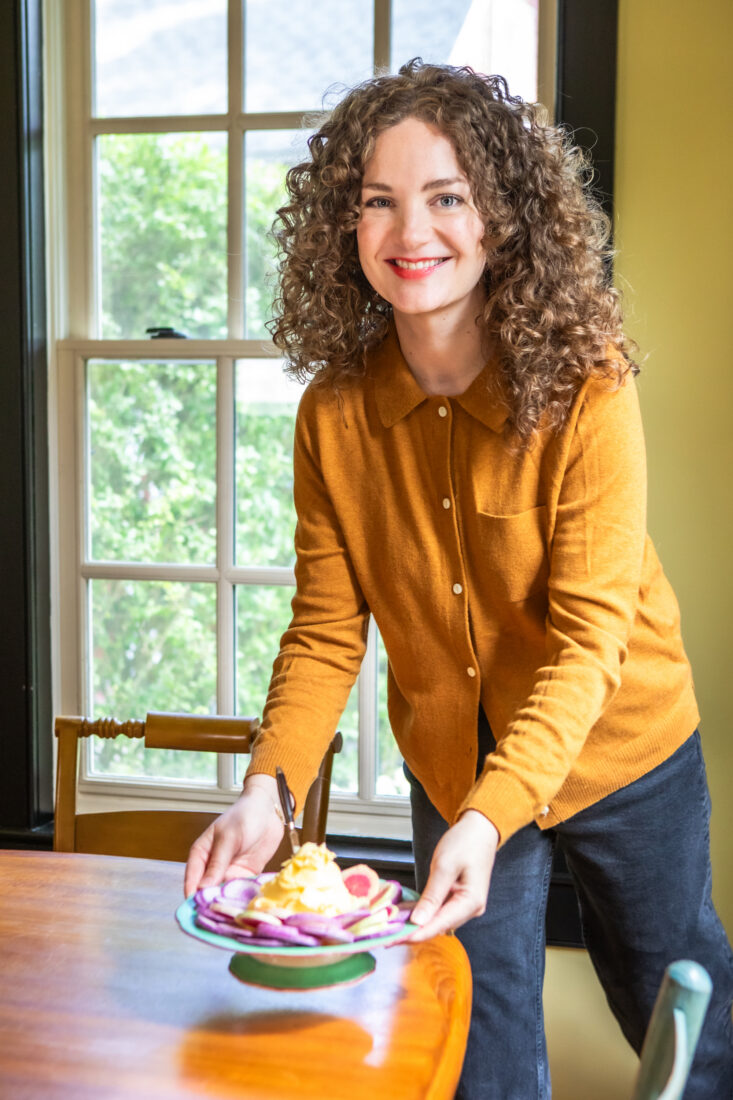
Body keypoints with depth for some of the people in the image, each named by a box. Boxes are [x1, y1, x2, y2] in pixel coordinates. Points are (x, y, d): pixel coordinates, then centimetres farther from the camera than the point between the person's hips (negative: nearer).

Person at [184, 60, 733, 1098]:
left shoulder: (588, 392, -25)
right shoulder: (334, 411, -14)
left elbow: (587, 638, -27)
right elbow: (326, 629, -12)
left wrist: (491, 815, -40)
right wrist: (268, 788, -28)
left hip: (615, 750, -2)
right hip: (451, 765, 2)